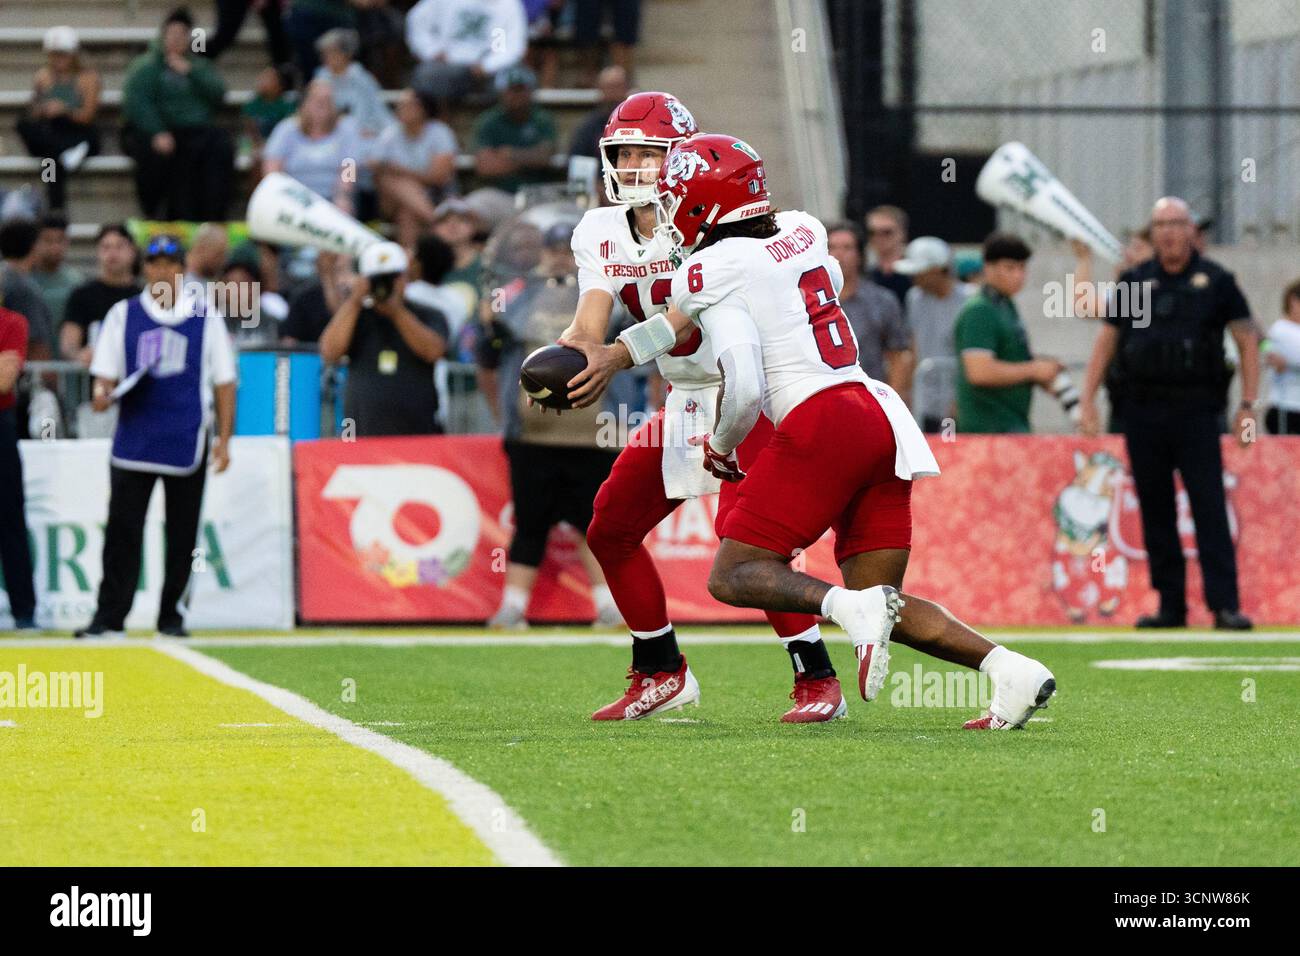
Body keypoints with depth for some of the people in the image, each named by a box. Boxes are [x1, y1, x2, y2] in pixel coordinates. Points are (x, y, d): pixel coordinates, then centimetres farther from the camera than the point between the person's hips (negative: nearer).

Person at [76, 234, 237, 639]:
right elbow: (106, 374, 9)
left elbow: (223, 382, 7)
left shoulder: (206, 317, 7)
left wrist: (223, 439, 1)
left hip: (188, 440, 0)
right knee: (122, 529, -5)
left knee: (182, 533, 4)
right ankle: (109, 617, -4)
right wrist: (102, 394, -15)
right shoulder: (123, 315, 9)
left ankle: (172, 616, 12)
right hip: (133, 439, 0)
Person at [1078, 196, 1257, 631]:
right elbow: (1106, 342, 14)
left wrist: (1249, 405, -3)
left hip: (1196, 412, -3)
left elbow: (1247, 342, 4)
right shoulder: (1134, 281, 11)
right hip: (1143, 413, 3)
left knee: (1210, 509, -10)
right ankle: (1170, 605, 11)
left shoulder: (1215, 281, 3)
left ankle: (1225, 605, -12)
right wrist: (1087, 400, 6)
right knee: (1155, 512, 5)